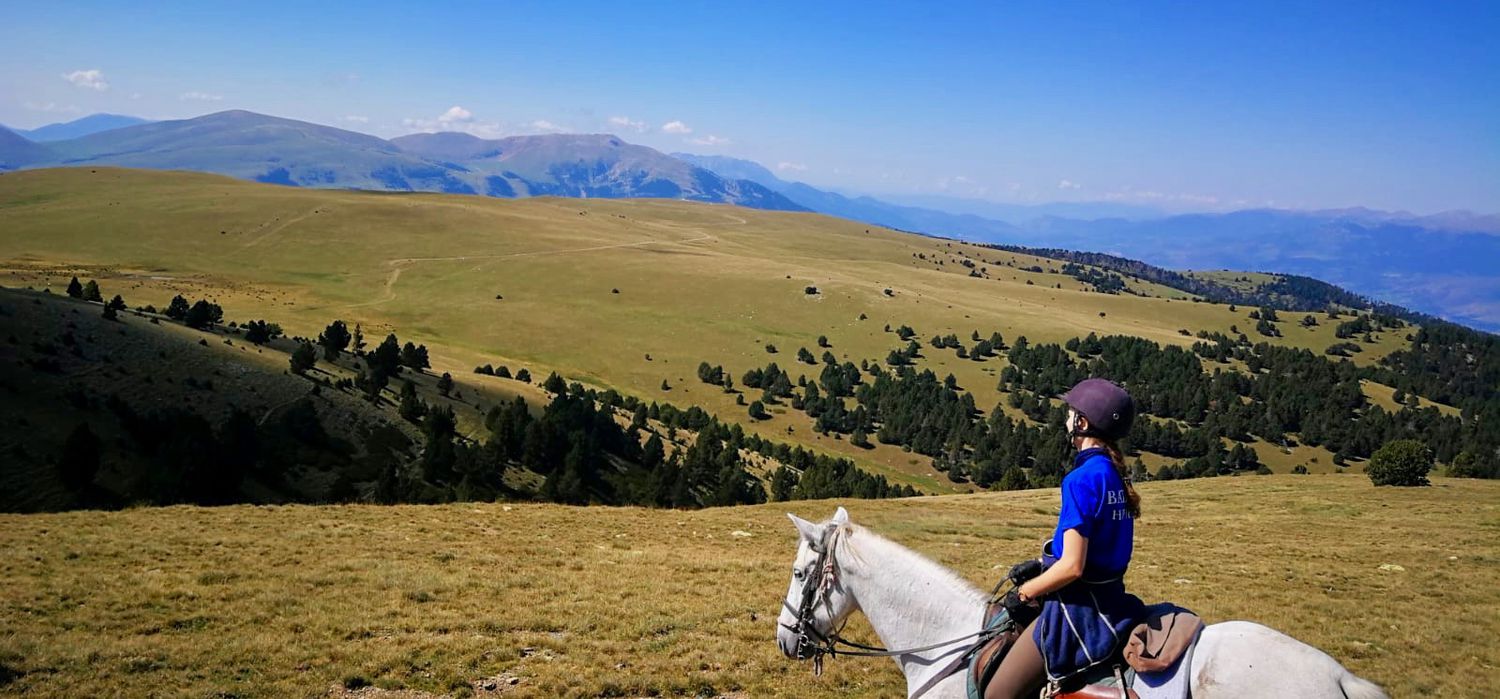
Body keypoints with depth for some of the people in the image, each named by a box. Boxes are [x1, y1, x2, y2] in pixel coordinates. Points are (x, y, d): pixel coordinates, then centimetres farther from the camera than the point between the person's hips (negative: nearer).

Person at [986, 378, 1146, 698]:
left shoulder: (1081, 479, -21)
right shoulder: (1114, 474, 7)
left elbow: (1072, 567, -23)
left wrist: (1023, 593, -9)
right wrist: (1041, 565, 14)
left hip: (1079, 609, -10)